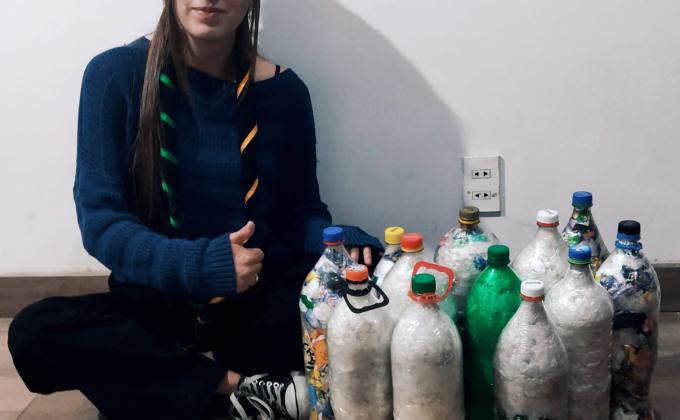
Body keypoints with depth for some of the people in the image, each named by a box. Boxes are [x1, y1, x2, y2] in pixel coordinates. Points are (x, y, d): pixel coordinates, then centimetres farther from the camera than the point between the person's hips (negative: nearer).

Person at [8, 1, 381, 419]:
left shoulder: (283, 90, -3)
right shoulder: (116, 74, -8)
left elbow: (301, 211, 5)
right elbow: (100, 221, -12)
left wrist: (340, 244, -19)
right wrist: (196, 264, -29)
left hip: (262, 298, 1)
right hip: (159, 298, 0)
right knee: (35, 331, -28)